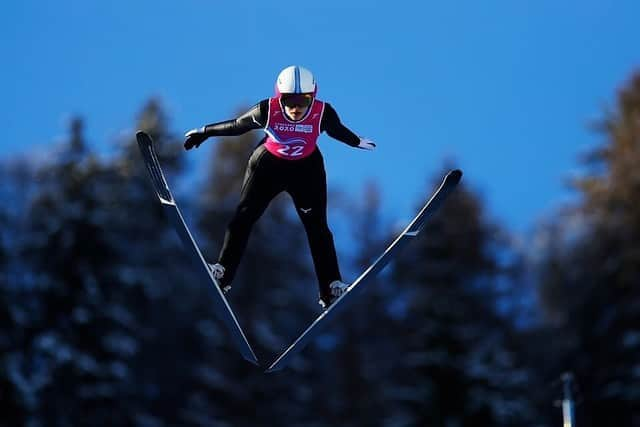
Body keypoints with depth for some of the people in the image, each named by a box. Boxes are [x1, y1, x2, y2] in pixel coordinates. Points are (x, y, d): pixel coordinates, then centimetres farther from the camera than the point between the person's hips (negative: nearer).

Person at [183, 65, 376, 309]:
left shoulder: (323, 113, -25)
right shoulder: (268, 110, -26)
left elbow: (338, 131, -2)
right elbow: (238, 125, -9)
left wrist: (359, 142, 16)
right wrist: (205, 132, 1)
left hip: (307, 169, 0)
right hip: (268, 165, 0)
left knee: (317, 227, -4)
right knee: (244, 216, -3)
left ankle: (332, 289, 0)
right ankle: (222, 272, 6)